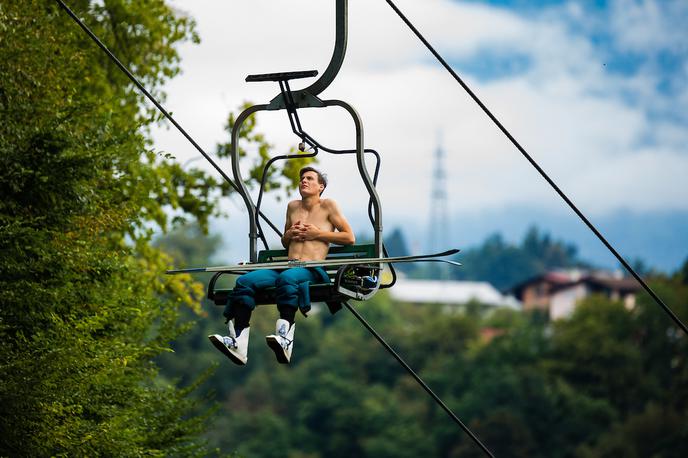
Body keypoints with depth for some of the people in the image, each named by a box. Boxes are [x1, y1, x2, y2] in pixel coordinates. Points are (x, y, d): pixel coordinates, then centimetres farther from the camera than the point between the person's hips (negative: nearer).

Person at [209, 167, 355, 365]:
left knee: (287, 278, -41)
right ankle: (238, 342, -37)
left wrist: (318, 234, -1)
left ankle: (285, 339, -56)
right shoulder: (293, 207, 26)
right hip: (287, 265, 6)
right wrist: (289, 234, 13)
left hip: (313, 270, -5)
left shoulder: (327, 206, 11)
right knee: (245, 281, -22)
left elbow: (350, 237, 7)